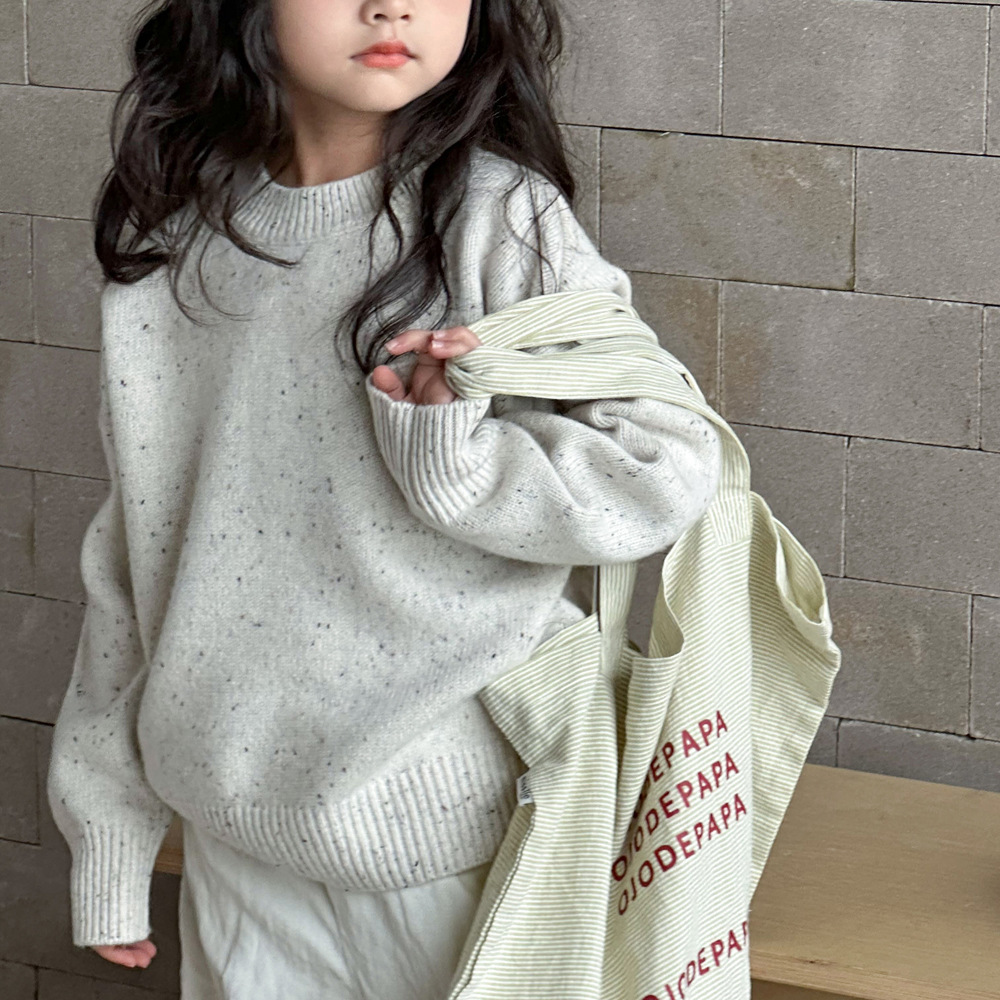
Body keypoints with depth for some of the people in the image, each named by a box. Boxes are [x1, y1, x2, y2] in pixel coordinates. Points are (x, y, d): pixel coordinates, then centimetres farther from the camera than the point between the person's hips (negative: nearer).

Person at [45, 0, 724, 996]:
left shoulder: (502, 222, -10)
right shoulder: (172, 241, 2)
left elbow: (667, 465, -9)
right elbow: (133, 549, 8)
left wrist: (455, 463, -23)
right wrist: (106, 833, 12)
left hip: (449, 822, -3)